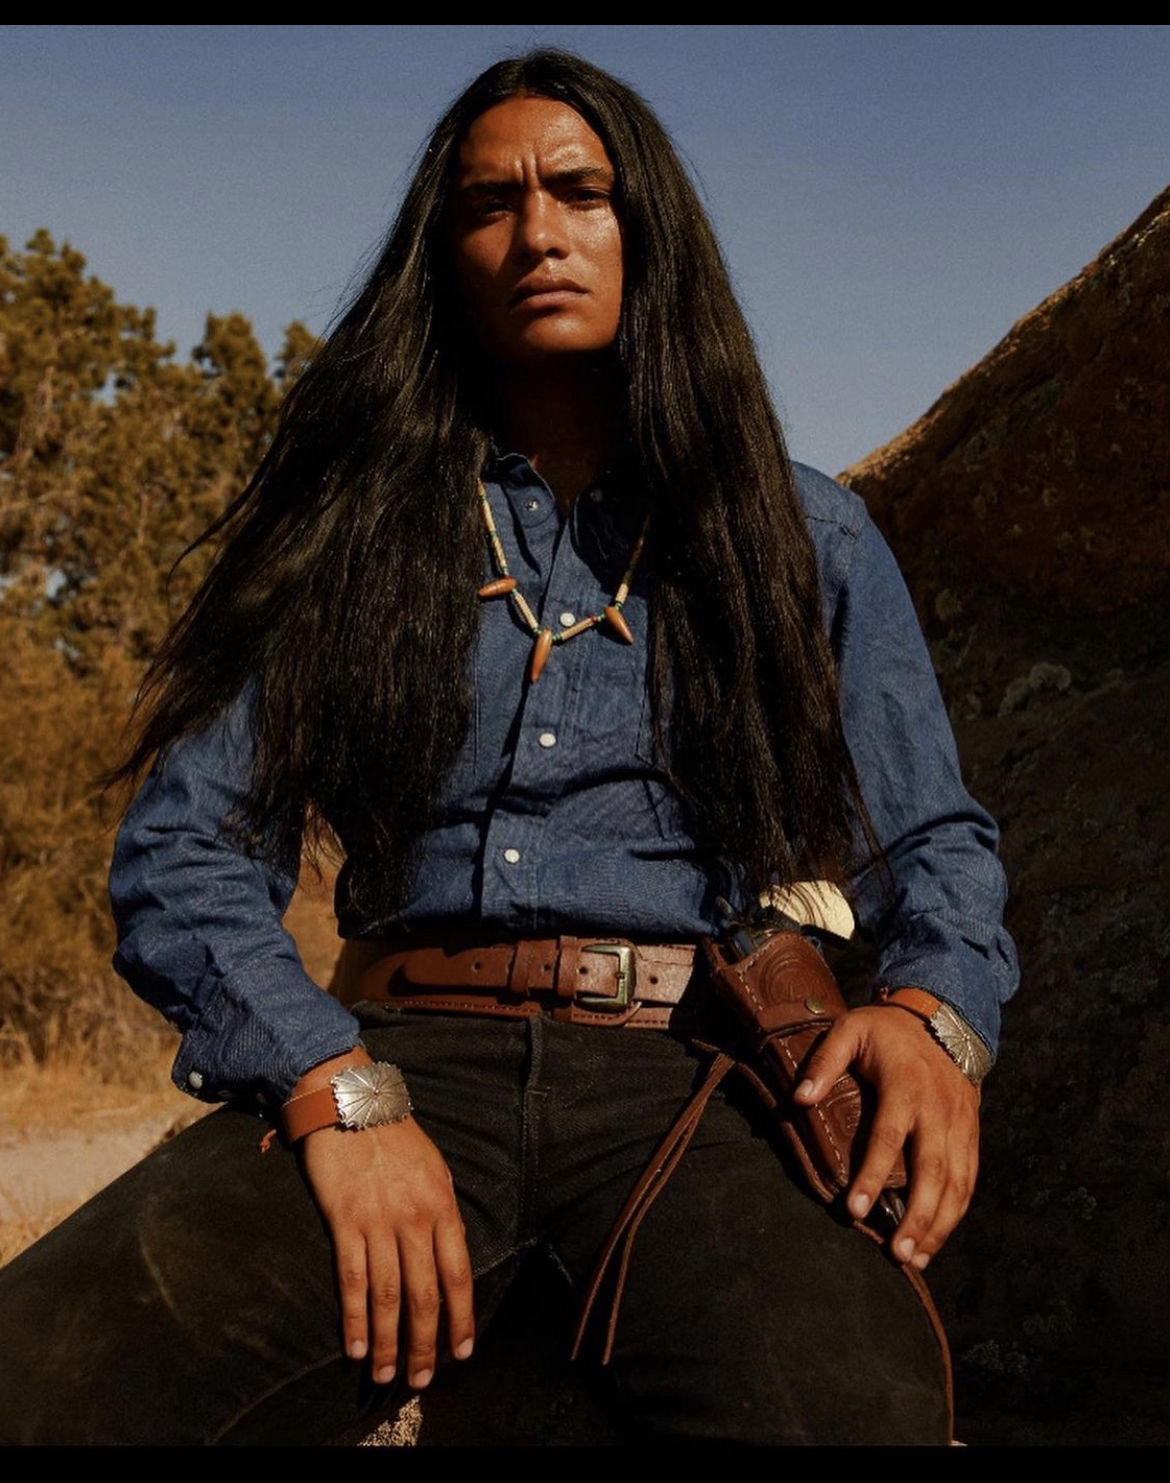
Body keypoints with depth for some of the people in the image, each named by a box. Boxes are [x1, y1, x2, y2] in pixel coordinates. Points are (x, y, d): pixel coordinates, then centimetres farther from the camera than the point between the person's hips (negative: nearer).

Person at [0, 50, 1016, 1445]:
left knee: (849, 1399, -35)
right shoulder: (350, 531, 16)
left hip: (690, 1075, 0)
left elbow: (932, 845, 18)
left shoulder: (804, 537, 18)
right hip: (411, 1055, 0)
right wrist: (338, 1092, -12)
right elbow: (184, 858, 7)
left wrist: (930, 1011, -6)